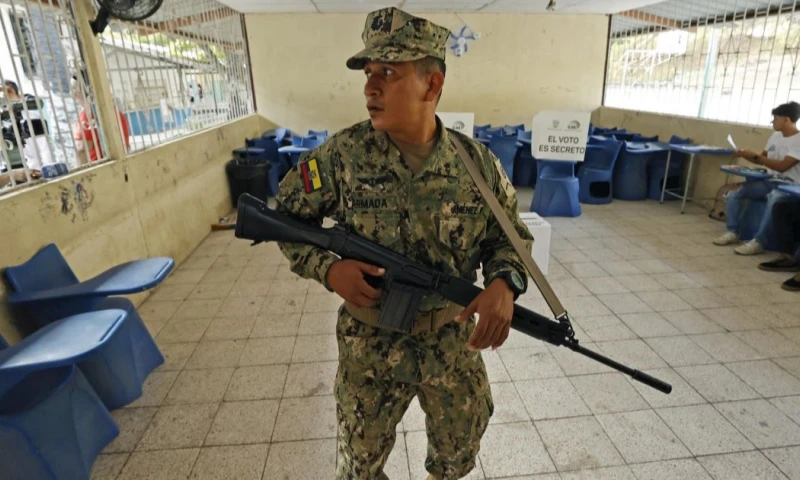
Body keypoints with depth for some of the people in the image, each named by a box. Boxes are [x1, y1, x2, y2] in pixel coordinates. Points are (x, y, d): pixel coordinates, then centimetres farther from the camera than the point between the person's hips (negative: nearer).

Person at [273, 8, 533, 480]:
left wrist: (505, 282, -21)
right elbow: (287, 217, -3)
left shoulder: (478, 163, -11)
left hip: (454, 342, 2)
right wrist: (328, 269, -20)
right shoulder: (343, 155, -14)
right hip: (370, 346, -1)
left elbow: (510, 236, 0)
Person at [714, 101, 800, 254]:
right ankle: (733, 232, -11)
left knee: (774, 198, -42)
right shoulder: (775, 136, 11)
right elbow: (763, 159, 23)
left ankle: (758, 242, -39)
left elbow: (782, 166, -21)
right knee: (733, 192, -12)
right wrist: (745, 155, 5)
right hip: (769, 182, 8)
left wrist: (755, 155, -18)